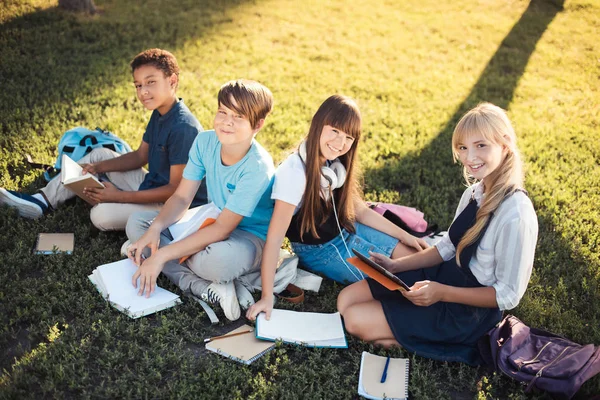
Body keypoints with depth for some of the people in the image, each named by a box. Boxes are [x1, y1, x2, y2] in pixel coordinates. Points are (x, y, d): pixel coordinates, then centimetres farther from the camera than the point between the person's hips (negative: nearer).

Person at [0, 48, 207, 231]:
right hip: (151, 185, 9)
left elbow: (176, 189, -26)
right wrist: (97, 168, 0)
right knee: (100, 154, 12)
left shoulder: (183, 128, -27)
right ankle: (43, 201, 14)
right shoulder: (159, 114, 4)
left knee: (102, 214, -26)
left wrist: (119, 197, -23)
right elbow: (140, 156, 14)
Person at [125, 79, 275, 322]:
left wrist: (162, 255, -31)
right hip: (212, 222, 8)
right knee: (136, 224, -5)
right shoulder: (205, 142, -9)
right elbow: (182, 197, -4)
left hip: (249, 237, -7)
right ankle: (208, 288, -22)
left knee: (219, 259, -43)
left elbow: (222, 229, -29)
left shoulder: (257, 167, -28)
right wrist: (154, 230, -23)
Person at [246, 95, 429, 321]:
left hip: (346, 231, 7)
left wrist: (404, 236, 0)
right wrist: (267, 297, -35)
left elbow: (361, 211, 4)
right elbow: (274, 238, -32)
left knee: (412, 255, 4)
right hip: (320, 250, -6)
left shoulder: (334, 165, -7)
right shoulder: (294, 172, -30)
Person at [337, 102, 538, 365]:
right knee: (347, 299, 3)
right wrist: (396, 266, -1)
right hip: (445, 275, 8)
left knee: (357, 321, -12)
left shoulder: (516, 214, -28)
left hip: (470, 310, -8)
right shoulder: (475, 192, -2)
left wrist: (442, 293, -27)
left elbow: (508, 295, -20)